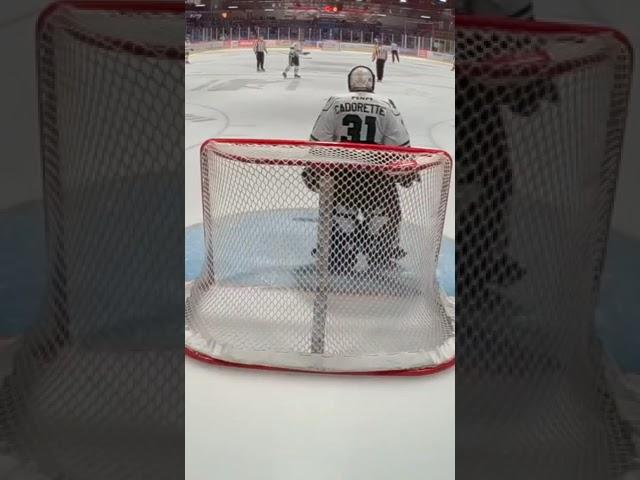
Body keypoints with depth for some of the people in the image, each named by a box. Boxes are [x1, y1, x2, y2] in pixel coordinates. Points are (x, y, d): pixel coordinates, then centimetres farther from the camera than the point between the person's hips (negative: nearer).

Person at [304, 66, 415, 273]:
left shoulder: (335, 103, 3)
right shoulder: (386, 106, 3)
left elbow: (318, 141, 0)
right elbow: (400, 145, 1)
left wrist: (311, 170, 9)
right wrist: (407, 171, 13)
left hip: (341, 169, 0)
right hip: (376, 172, 0)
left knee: (341, 208, 18)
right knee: (387, 208, 19)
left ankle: (339, 254, 17)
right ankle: (384, 254, 25)